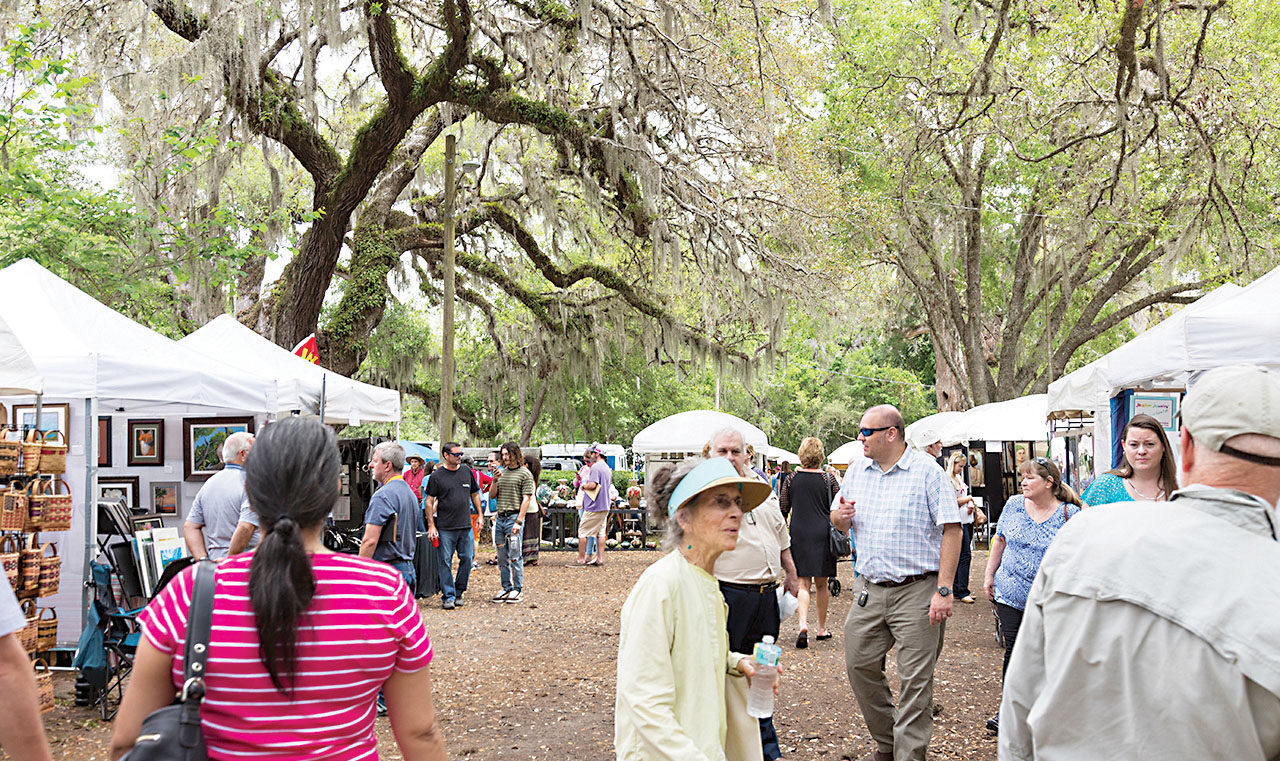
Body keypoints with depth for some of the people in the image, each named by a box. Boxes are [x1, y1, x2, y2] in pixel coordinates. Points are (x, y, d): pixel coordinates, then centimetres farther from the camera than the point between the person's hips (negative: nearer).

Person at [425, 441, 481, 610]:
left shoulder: (467, 471, 9)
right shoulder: (437, 476, -2)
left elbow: (475, 495, 19)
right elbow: (429, 502, -2)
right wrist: (431, 525, -7)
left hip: (466, 526, 4)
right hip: (445, 527, -4)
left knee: (468, 558, 4)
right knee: (445, 562, 0)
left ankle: (459, 592, 20)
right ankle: (448, 596, 8)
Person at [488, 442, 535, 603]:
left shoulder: (525, 473, -4)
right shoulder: (502, 472, 15)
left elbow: (526, 499, -9)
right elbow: (492, 496, 16)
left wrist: (518, 522, -16)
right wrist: (495, 481, -2)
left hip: (514, 516, -6)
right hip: (500, 517, 6)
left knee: (515, 556, -5)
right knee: (502, 557, 9)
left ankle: (518, 589, 1)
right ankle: (506, 588, 17)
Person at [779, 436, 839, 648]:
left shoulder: (792, 479, 0)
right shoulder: (828, 479, -4)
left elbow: (782, 510, 4)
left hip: (799, 534, 0)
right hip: (822, 535, 0)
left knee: (803, 583, 2)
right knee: (821, 584, 12)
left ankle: (803, 625, -19)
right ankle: (822, 628, 21)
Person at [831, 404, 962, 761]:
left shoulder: (927, 470, -8)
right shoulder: (857, 470, 10)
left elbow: (951, 530, -11)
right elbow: (839, 519, 20)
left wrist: (944, 590, -17)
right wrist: (840, 516, -6)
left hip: (916, 591, -6)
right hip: (871, 590, 6)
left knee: (915, 680, -2)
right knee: (859, 665, 10)